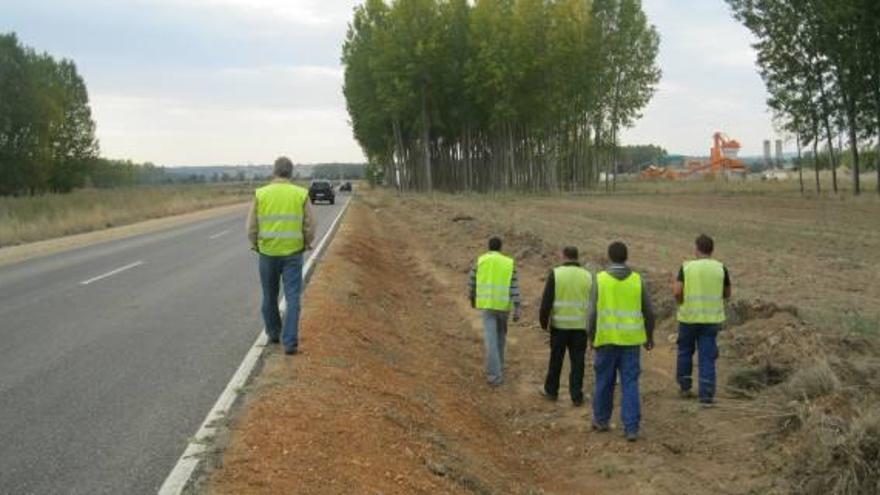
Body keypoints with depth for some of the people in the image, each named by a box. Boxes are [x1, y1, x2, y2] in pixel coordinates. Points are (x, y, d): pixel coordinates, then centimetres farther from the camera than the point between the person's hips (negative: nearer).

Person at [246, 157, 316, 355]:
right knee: (292, 299, 1)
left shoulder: (261, 194, -4)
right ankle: (290, 342, -7)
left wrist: (255, 245, 17)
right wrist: (307, 244, 16)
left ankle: (273, 333, 34)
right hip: (293, 253, -1)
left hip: (268, 253, 1)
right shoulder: (301, 194, -4)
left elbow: (252, 227, -2)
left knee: (270, 297, 19)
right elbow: (309, 227, -3)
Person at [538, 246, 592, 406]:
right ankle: (576, 396, 6)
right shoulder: (588, 276, 2)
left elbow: (546, 301, -8)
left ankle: (551, 390, 24)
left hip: (559, 325, -1)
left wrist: (543, 321, 3)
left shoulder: (555, 274, -7)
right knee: (577, 362, 6)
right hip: (580, 326, 1)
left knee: (556, 359, 12)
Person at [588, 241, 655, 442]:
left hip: (606, 338, -1)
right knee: (630, 384, 2)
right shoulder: (637, 280, -1)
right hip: (630, 339, 1)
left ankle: (601, 420, 28)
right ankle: (631, 428, -3)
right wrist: (649, 336, 16)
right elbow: (649, 312, 3)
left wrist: (591, 337, 2)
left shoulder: (600, 279, -6)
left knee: (605, 381, 14)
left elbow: (593, 312, -9)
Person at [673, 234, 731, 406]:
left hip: (688, 316, 0)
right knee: (707, 357, 3)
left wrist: (682, 302, 7)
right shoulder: (720, 268, -3)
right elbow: (727, 294, 7)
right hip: (711, 319, 0)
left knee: (685, 351, 20)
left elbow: (677, 291, -14)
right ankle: (706, 396, -1)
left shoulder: (687, 267, -6)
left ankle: (685, 387, 26)